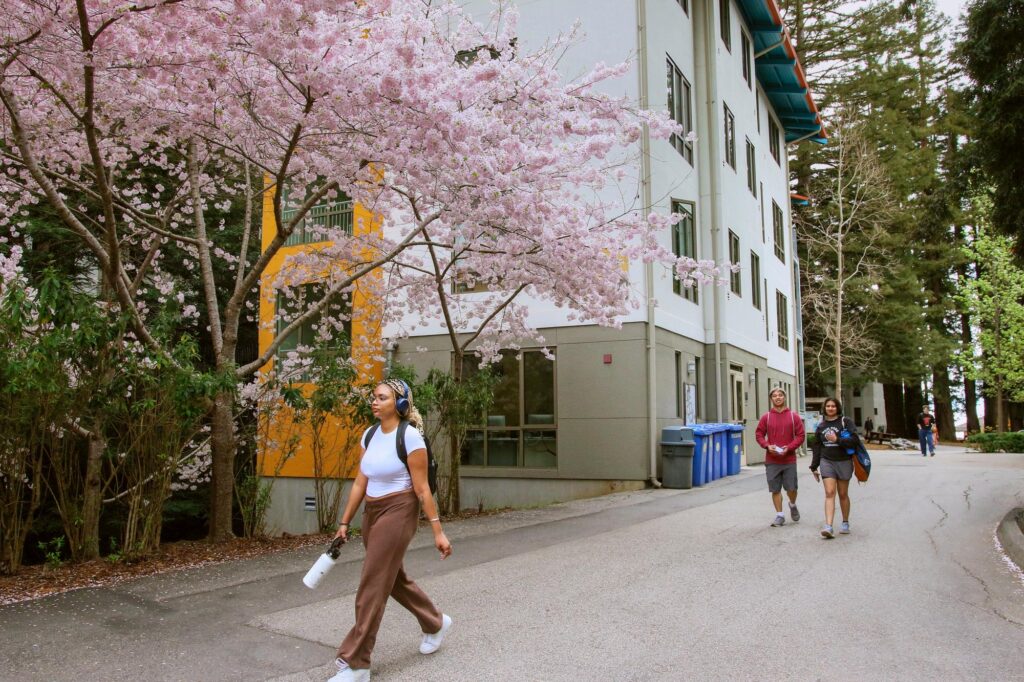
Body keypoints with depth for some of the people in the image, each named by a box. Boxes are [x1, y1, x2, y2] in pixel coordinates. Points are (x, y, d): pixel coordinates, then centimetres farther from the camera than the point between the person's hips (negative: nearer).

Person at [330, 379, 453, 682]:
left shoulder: (409, 436, -15)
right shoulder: (369, 434, 6)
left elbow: (422, 488, -14)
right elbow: (360, 483, 10)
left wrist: (437, 531, -14)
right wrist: (344, 522, 11)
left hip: (398, 512, -8)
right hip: (371, 513, 8)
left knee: (372, 586, -5)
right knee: (393, 578, 20)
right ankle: (436, 623, 42)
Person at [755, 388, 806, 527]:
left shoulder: (794, 416, 1)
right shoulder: (766, 417, 3)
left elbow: (800, 436, 0)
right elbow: (759, 434, 6)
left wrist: (788, 448, -14)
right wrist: (767, 446, -11)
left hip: (789, 459, -1)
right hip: (772, 460, 1)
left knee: (791, 488, 2)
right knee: (775, 489, 4)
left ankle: (793, 505, 34)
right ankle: (779, 515, 16)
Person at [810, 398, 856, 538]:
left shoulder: (845, 422, 0)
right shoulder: (821, 426, 11)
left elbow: (854, 440, -11)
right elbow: (816, 448, 15)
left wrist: (837, 440, -22)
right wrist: (814, 467, 14)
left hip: (843, 462, -2)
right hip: (827, 462, 2)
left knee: (843, 494, 9)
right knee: (829, 493, -10)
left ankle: (845, 524, 28)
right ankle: (828, 527, -18)